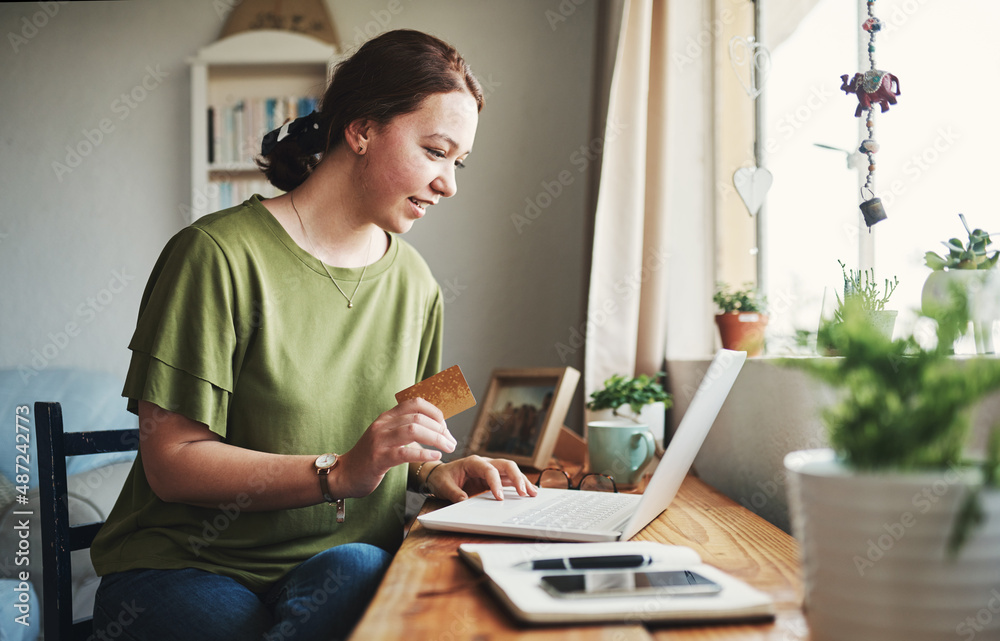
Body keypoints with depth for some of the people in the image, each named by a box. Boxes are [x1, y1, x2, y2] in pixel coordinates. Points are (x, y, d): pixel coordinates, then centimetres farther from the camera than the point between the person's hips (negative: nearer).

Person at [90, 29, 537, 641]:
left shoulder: (414, 284, 10)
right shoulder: (220, 254, -11)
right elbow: (172, 463, -14)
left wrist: (433, 470, -2)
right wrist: (339, 474, -24)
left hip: (351, 560, 4)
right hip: (190, 568, -3)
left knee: (353, 570, -32)